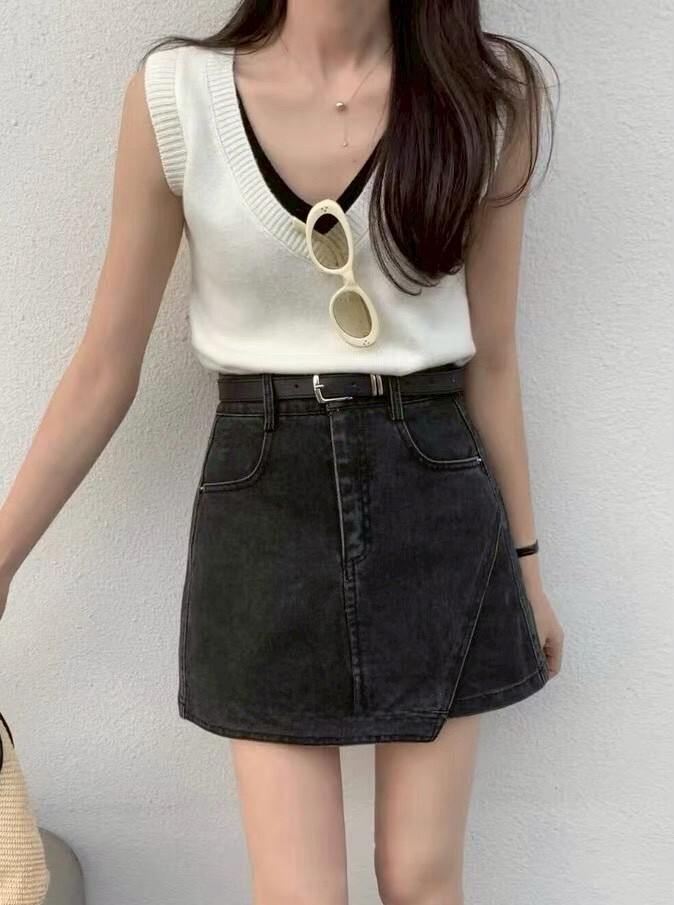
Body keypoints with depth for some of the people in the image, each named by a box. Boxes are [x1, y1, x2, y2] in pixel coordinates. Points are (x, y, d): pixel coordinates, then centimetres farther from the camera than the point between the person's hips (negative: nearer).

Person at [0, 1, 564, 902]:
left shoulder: (487, 94, -1)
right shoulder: (176, 93, -5)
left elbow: (492, 362, 5)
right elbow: (105, 370, 0)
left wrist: (525, 558, 12)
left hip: (434, 498, 2)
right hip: (261, 501, 0)